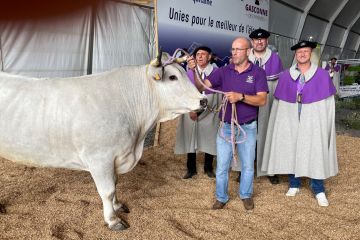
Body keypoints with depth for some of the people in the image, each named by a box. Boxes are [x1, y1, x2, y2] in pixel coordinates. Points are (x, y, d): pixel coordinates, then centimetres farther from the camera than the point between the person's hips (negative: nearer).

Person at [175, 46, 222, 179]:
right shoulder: (190, 73, 2)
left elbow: (219, 94, -2)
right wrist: (191, 110, -7)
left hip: (209, 113, -1)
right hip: (191, 114, 2)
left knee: (209, 141, 7)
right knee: (190, 140, 7)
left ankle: (208, 168, 26)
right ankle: (191, 169, 21)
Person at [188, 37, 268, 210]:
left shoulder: (258, 72, -7)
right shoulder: (223, 71, -2)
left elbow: (262, 100, -14)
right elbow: (202, 87, -9)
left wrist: (240, 96, -27)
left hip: (247, 127, -1)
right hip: (225, 126, 1)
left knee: (248, 165, 15)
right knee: (222, 166, 9)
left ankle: (246, 195, 36)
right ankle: (221, 197, 28)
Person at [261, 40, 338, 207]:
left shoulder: (322, 75, 0)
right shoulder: (285, 76, 4)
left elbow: (328, 102, 0)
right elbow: (279, 102, 6)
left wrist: (326, 123, -6)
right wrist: (282, 121, 1)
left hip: (313, 121, -1)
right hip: (290, 120, 2)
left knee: (315, 153, 1)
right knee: (291, 152, 7)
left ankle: (318, 190, 13)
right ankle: (294, 184, 23)